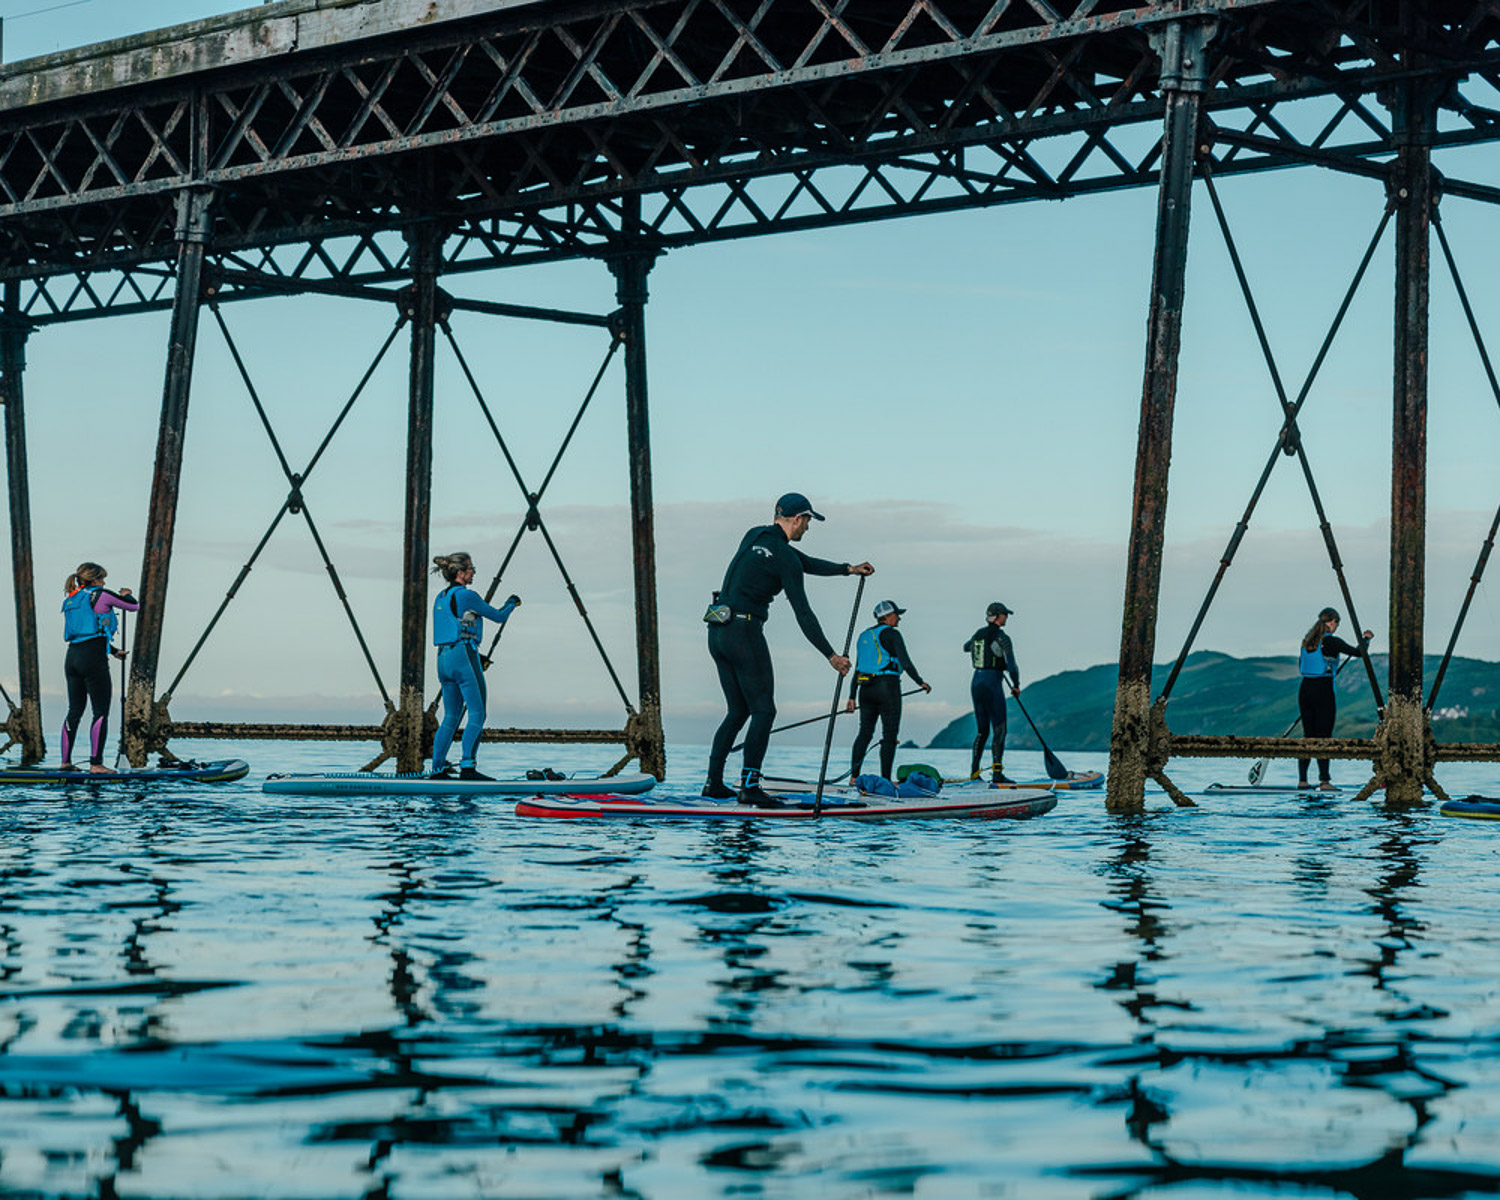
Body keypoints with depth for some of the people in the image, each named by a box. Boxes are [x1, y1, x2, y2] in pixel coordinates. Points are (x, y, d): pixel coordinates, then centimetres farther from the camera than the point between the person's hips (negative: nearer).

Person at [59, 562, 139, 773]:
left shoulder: (71, 601, 18)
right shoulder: (100, 595, -4)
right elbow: (134, 605, 4)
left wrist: (113, 651, 31)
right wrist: (125, 595, 27)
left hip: (72, 656, 8)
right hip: (93, 658, -8)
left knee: (75, 710, 14)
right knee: (101, 712, -4)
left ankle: (66, 761, 15)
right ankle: (96, 763, -9)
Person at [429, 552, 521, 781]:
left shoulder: (441, 598, 16)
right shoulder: (466, 595, -9)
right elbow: (499, 617, -2)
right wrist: (511, 604, 18)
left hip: (443, 659, 8)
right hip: (463, 656, -8)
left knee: (451, 717, 11)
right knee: (477, 714, -7)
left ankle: (438, 768, 8)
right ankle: (467, 766, -16)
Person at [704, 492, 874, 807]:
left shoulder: (754, 536, 15)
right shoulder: (785, 557, -11)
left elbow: (807, 563, 26)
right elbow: (803, 614, -12)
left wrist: (848, 569, 29)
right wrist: (831, 655, -8)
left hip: (717, 632, 9)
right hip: (744, 631, -9)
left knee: (739, 710, 14)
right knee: (763, 710, -4)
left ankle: (714, 782, 10)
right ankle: (749, 786, -10)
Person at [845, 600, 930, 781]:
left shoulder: (864, 636, 16)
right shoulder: (892, 634, -6)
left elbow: (857, 669, 17)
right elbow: (905, 662, -15)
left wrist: (852, 697, 18)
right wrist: (920, 682, -7)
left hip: (866, 689, 7)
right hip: (887, 688, -7)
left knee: (865, 732, 12)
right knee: (890, 735, -2)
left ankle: (854, 776, 6)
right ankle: (885, 780, -4)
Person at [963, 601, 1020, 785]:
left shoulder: (979, 633, 11)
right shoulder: (1002, 638, -12)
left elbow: (966, 647, 33)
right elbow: (1011, 666, -16)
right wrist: (1016, 686, 0)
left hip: (976, 683, 8)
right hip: (992, 685, -8)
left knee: (982, 731, 14)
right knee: (999, 731, -3)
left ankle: (974, 771, 11)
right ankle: (997, 774, -7)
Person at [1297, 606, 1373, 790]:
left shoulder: (1307, 641, 10)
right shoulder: (1332, 642, -10)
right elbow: (1359, 652, -8)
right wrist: (1365, 638, 10)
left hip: (1305, 690, 6)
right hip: (1323, 690, -6)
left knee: (1308, 736, 10)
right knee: (1324, 737, -3)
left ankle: (1302, 779, 8)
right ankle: (1324, 780, -5)